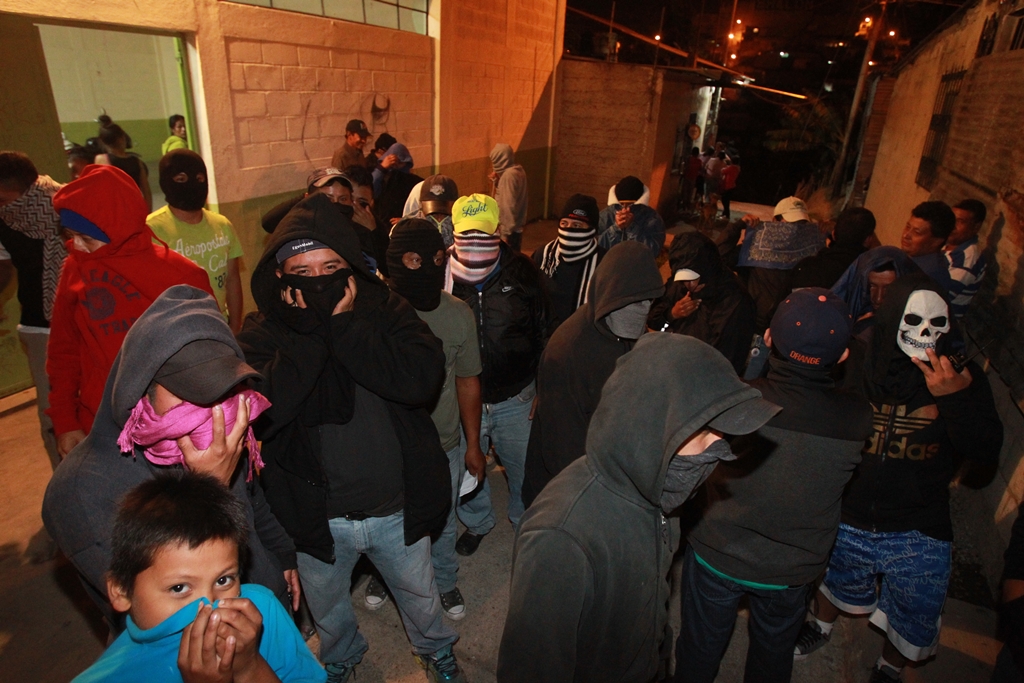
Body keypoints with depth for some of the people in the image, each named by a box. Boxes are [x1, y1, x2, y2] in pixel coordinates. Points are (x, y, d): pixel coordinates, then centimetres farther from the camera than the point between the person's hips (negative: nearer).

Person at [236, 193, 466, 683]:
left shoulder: (385, 309, -12)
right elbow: (258, 413, -29)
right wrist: (309, 332, -29)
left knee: (420, 594, 25)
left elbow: (422, 378, -28)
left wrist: (343, 326, -29)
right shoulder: (262, 334, -12)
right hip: (318, 516, 1)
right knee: (328, 609, 28)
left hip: (398, 508, 0)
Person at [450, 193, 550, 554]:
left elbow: (543, 334, 1)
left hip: (515, 399, 0)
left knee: (525, 468, 17)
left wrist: (541, 388, 1)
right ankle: (476, 522, 49)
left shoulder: (520, 271, -7)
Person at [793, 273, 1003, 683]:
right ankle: (821, 627, 62)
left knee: (914, 631, 19)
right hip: (846, 521, 0)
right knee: (835, 586, 28)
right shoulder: (856, 367, -13)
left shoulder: (962, 379, -12)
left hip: (919, 534, 0)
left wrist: (955, 398, -30)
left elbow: (986, 457, -18)